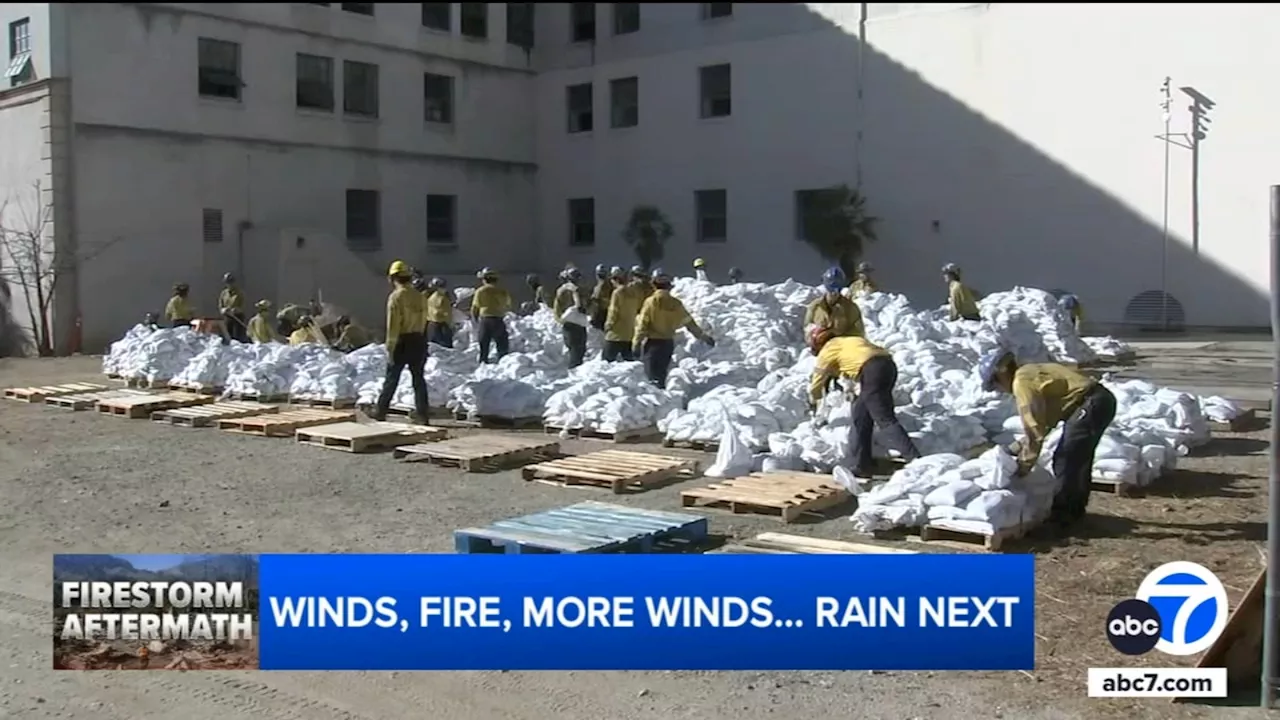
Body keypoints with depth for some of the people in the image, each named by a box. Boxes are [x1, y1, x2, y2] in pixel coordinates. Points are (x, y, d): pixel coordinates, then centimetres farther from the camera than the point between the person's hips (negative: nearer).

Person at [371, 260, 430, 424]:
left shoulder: (396, 296, -12)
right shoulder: (420, 297, 7)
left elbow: (393, 325, -15)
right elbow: (423, 321, 9)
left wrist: (390, 348, -13)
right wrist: (419, 338, 17)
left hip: (402, 342, -5)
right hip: (418, 340, 5)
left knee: (391, 378, 5)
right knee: (418, 378, 8)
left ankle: (381, 410, 15)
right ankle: (421, 414, 6)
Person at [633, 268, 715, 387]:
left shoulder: (650, 302, -12)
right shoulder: (675, 303, 0)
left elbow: (642, 325, -12)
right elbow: (689, 322, 5)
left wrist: (636, 342, -5)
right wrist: (703, 336, 14)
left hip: (652, 343, -5)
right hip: (668, 343, 5)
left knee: (652, 375, -5)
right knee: (662, 374, 18)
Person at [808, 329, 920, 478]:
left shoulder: (827, 350, 15)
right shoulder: (848, 342, 34)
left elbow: (816, 382, 22)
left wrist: (813, 402, 40)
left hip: (871, 370, -8)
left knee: (885, 420, -9)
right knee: (860, 415, 17)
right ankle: (862, 466, 20)